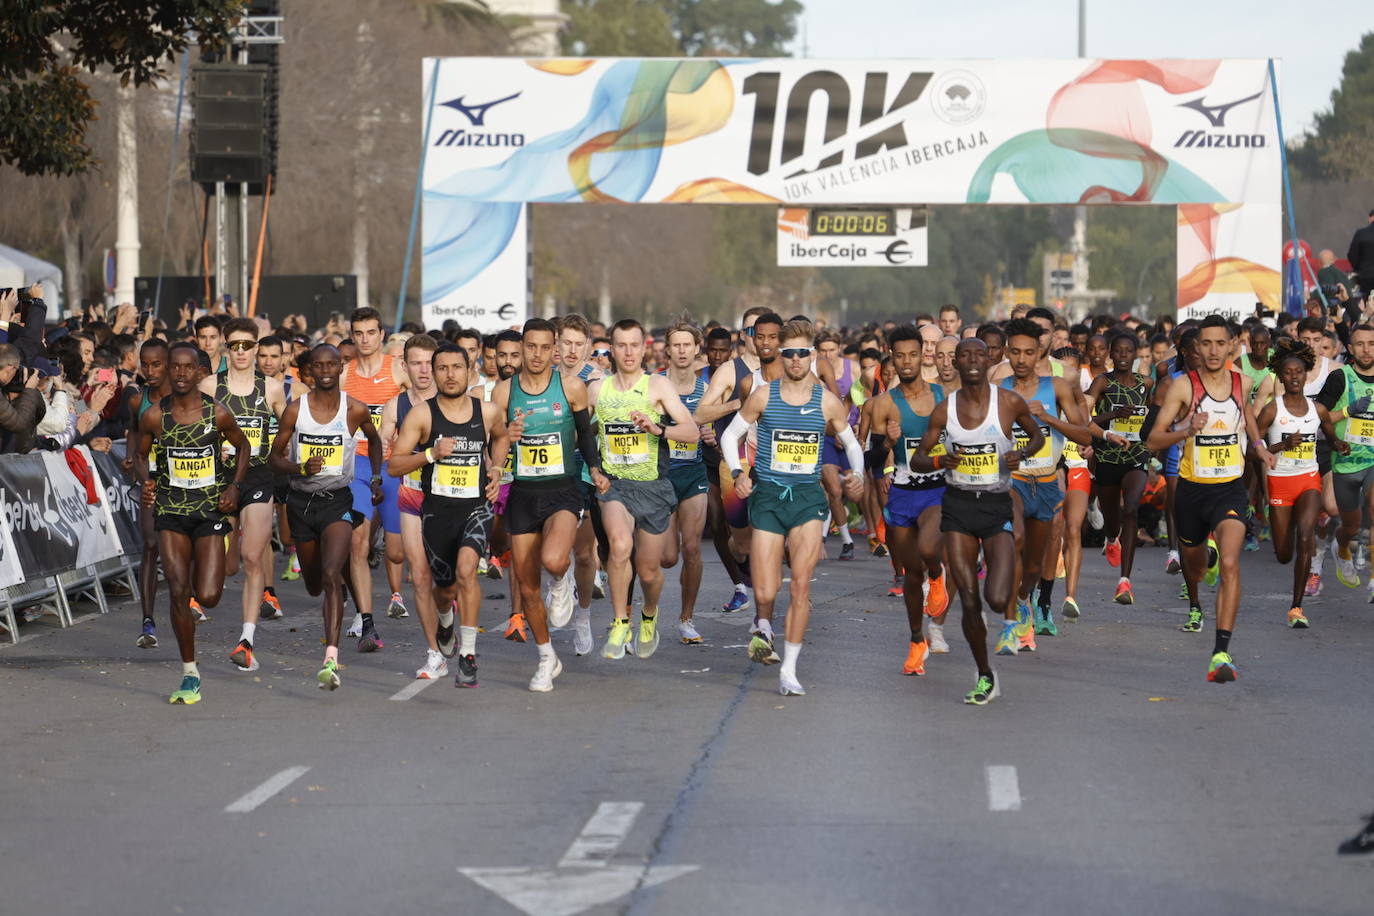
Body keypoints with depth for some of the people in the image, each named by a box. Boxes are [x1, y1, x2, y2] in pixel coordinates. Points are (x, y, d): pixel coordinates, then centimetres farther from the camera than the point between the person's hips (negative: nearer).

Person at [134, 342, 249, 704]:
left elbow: (242, 446, 11)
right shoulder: (153, 416, -4)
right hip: (170, 511, 1)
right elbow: (140, 455, 12)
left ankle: (207, 574, 33)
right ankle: (190, 675, 3)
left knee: (208, 597, -7)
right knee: (178, 592, -9)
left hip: (210, 510, -1)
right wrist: (145, 482, -9)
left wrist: (234, 486, -2)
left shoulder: (218, 413, -5)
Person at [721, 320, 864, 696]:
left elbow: (851, 443, 17)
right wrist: (737, 472, -5)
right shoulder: (764, 395, 1)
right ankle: (763, 626, 33)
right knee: (765, 592, -5)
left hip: (808, 496, 0)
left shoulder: (828, 401, 4)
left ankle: (789, 670, -8)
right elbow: (730, 434, 11)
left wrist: (857, 475, -1)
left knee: (801, 583, -14)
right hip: (768, 495, 0)